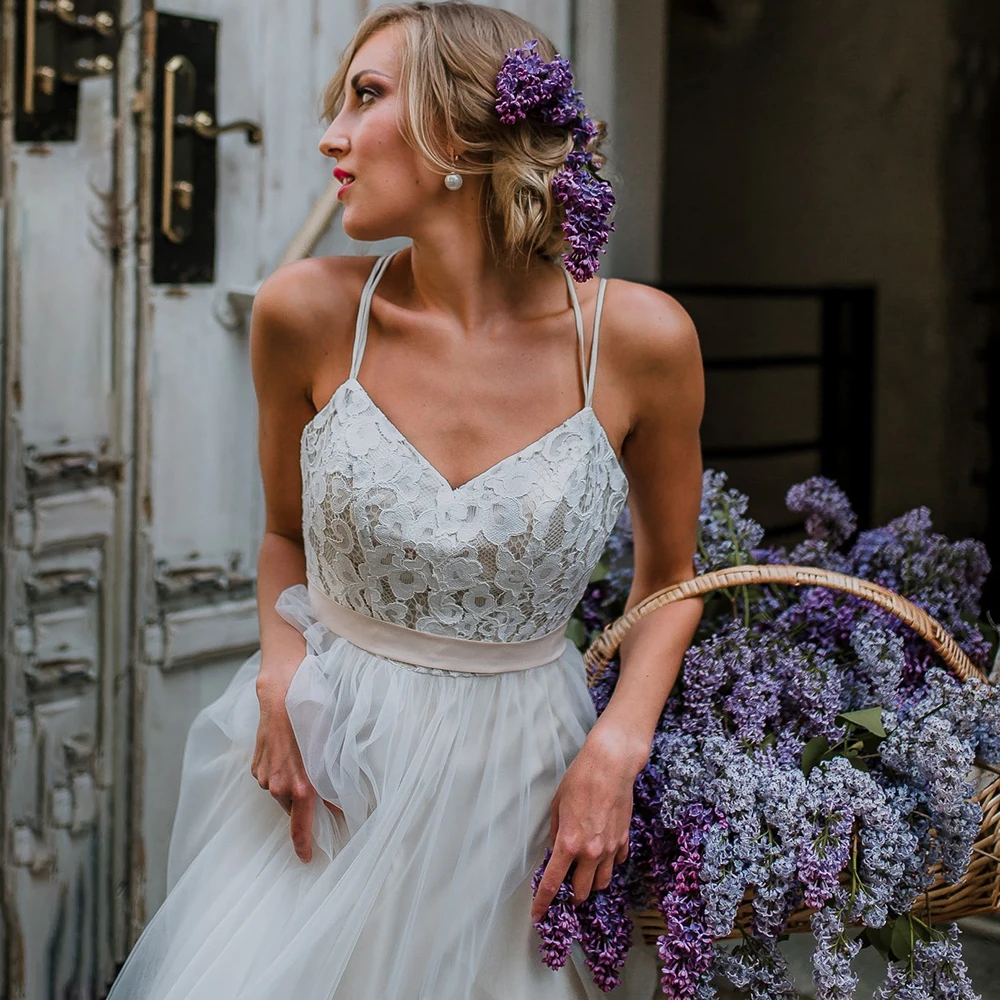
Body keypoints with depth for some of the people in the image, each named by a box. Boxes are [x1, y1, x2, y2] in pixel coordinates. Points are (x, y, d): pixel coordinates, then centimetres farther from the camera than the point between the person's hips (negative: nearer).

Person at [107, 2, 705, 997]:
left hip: (519, 787, -1)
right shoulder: (309, 312, -9)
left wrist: (618, 746, -10)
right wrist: (281, 671, -9)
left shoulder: (638, 337, -12)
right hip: (326, 768, 1)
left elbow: (670, 572, 4)